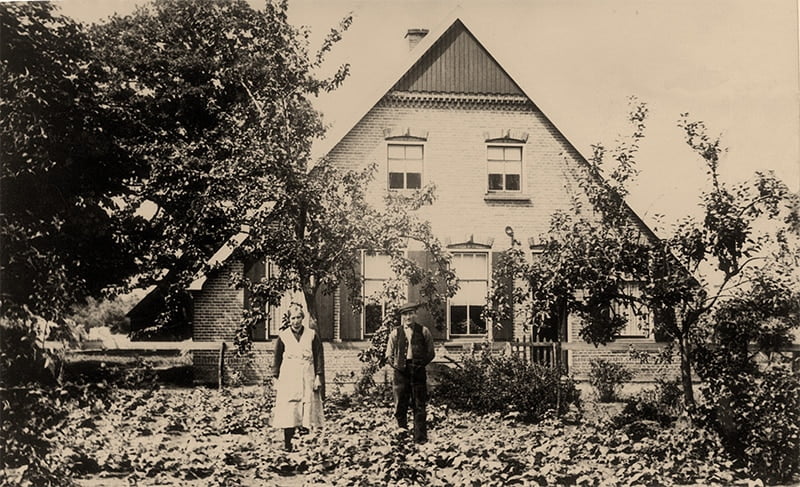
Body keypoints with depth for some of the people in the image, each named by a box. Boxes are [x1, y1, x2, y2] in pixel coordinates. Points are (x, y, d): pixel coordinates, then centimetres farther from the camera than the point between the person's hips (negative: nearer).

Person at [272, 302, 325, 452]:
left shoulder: (312, 335, 6)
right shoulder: (283, 336, 6)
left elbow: (319, 358, 6)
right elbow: (277, 360, 9)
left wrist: (318, 377, 0)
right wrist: (276, 379, 5)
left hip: (307, 378, 1)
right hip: (288, 379, -1)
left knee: (307, 410, -3)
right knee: (288, 412, -7)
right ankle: (287, 444, -3)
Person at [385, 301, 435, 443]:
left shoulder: (424, 331, 7)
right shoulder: (395, 333, 9)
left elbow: (431, 353, 10)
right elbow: (389, 354, 13)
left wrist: (422, 364, 0)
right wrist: (395, 364, -1)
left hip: (418, 370, -1)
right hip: (401, 370, 1)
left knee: (419, 405, 2)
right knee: (400, 405, 0)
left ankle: (420, 437, 6)